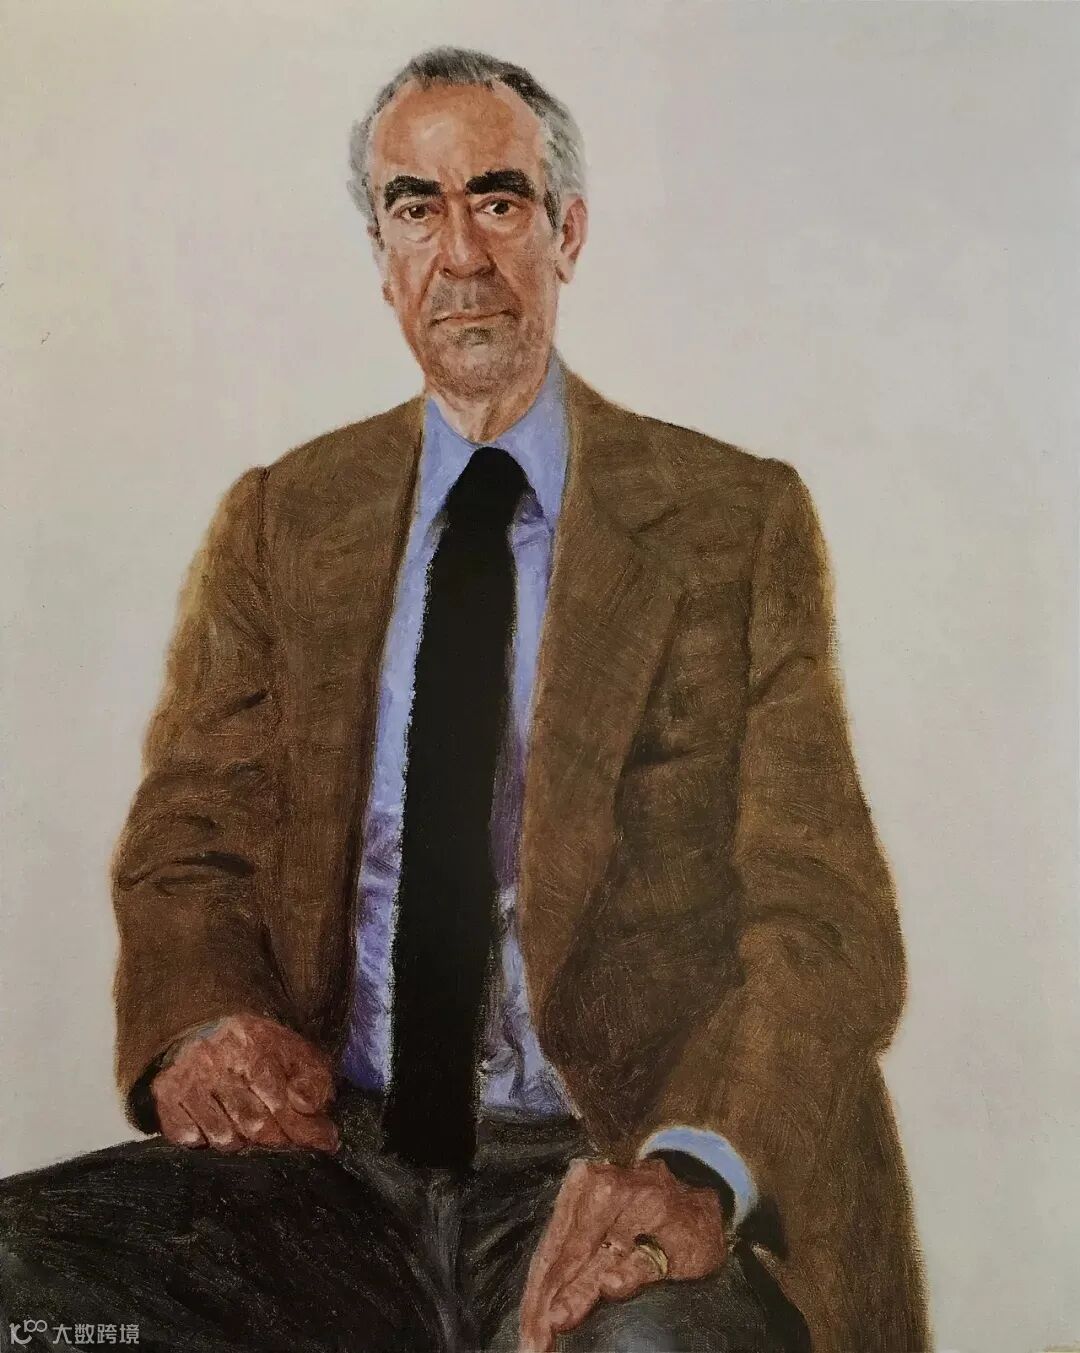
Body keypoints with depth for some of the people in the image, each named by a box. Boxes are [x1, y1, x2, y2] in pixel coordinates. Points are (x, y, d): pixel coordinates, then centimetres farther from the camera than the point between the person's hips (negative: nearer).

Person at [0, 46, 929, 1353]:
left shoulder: (742, 521, 1)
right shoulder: (275, 522, 10)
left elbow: (825, 916, -5)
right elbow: (186, 839, 11)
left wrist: (692, 1167, -24)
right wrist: (203, 1021, -12)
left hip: (605, 1177, -2)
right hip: (328, 1157, 3)